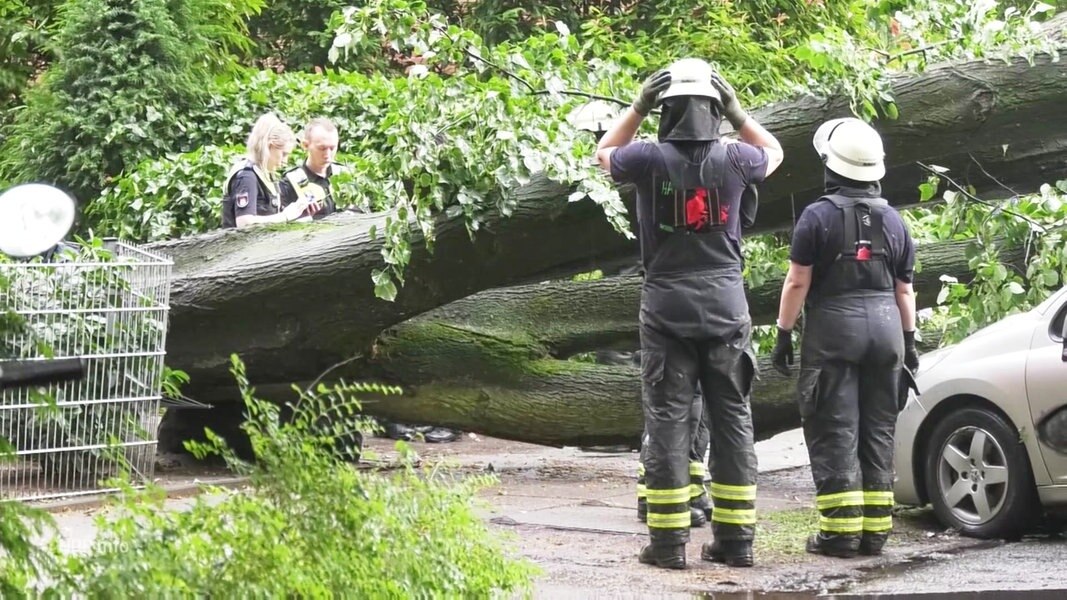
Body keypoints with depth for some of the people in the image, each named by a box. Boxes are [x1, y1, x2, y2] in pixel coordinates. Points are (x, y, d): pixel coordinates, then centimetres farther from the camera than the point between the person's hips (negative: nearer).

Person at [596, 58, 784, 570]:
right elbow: (773, 152, 22)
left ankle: (668, 541, -2)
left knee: (667, 420, 1)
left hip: (667, 308, -1)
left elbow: (604, 153, 16)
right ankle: (736, 538, 8)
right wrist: (736, 110, 15)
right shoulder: (732, 160, -3)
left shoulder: (650, 159, -7)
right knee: (732, 419, 7)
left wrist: (638, 106, 12)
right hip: (726, 307, 2)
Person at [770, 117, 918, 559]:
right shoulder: (893, 221, 11)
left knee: (834, 432, -3)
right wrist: (909, 341, 19)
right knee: (877, 432, 9)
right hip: (885, 327, 5)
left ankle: (839, 530, -7)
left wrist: (783, 334, -2)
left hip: (833, 328, -5)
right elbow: (904, 289, 13)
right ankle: (875, 529, 9)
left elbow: (797, 282, -8)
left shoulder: (818, 216, -5)